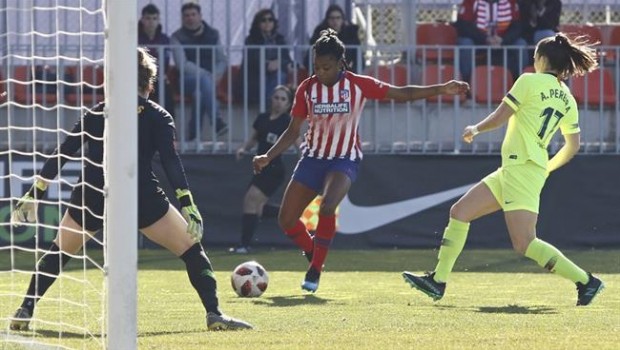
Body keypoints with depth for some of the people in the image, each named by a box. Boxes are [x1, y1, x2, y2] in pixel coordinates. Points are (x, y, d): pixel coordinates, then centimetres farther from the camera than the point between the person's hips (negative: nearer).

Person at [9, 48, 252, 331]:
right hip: (140, 198, -3)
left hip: (92, 198, 3)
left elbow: (61, 154, 14)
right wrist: (187, 204, -13)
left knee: (57, 254, 24)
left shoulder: (97, 113, 17)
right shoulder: (158, 117, 9)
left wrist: (34, 195, 16)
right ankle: (214, 314, -6)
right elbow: (170, 161, -7)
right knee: (192, 251, 7)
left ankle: (25, 312, 14)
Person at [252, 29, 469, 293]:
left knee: (327, 208, -32)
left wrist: (441, 90, -14)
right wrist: (267, 157, -10)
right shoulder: (307, 89, -5)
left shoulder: (358, 85, -11)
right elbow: (293, 131, 1)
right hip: (313, 158, 3)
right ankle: (314, 257, 29)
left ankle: (315, 271, -16)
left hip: (344, 160, -3)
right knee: (286, 221, -1)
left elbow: (401, 94, -7)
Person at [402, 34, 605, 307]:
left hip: (521, 168, -9)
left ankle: (586, 281, -12)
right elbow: (573, 146, 16)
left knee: (524, 243, -14)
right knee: (459, 212, 12)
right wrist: (547, 167, 29)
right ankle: (438, 281, 13)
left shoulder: (530, 82, -9)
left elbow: (498, 119, -6)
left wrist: (475, 129, 13)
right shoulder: (567, 99, 12)